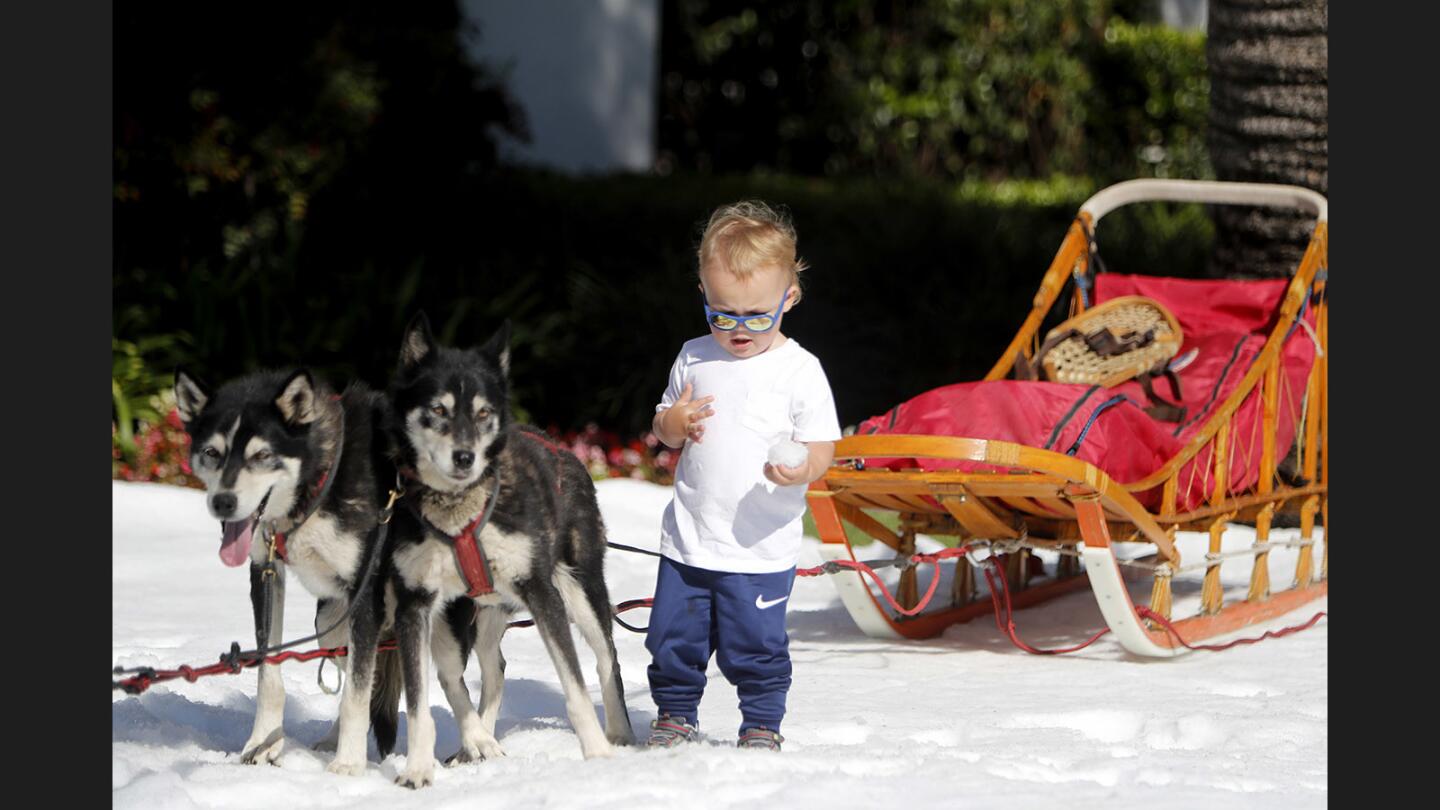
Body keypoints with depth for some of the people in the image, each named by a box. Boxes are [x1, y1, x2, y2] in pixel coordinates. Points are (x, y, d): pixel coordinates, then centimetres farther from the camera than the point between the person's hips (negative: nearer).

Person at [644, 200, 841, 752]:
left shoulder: (800, 371, -6)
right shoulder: (694, 359, 6)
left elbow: (822, 445, -6)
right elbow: (663, 430, 16)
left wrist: (802, 469, -28)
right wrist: (674, 423, -7)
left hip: (761, 546, -4)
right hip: (689, 540, 4)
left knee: (755, 644, 0)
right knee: (674, 637, 9)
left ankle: (762, 725, 19)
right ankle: (675, 715, 29)